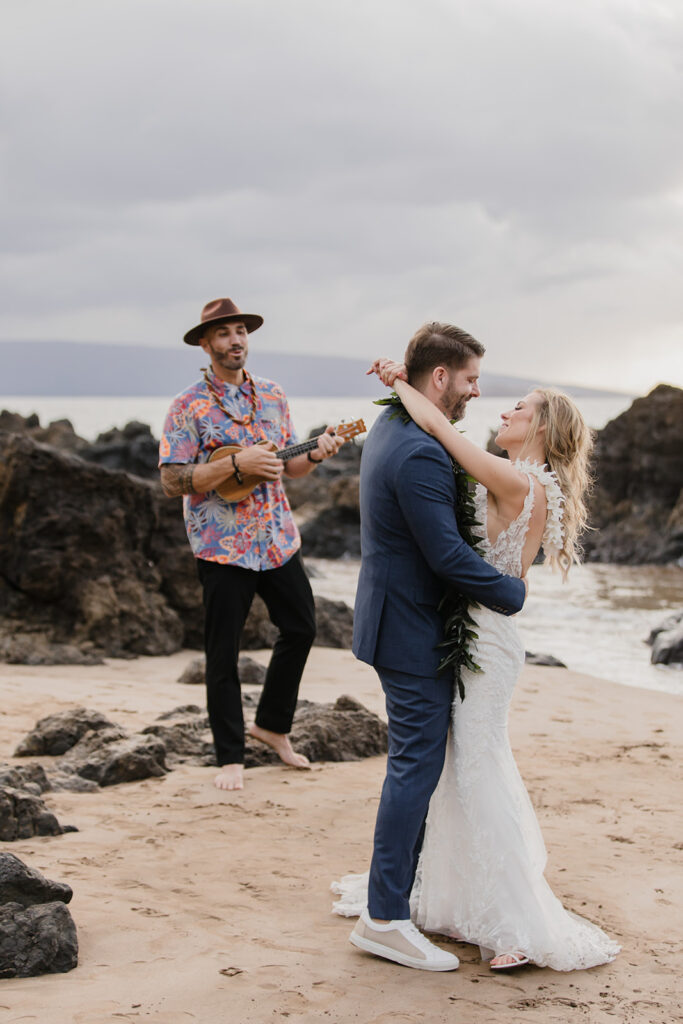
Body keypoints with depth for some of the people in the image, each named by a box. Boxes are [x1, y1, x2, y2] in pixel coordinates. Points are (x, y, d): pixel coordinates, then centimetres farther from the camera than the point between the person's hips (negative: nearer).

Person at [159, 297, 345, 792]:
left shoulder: (272, 395, 7)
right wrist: (237, 463, -24)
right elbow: (172, 481, -15)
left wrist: (315, 455, -9)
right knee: (223, 653, 1)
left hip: (278, 538, 5)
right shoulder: (190, 406, -9)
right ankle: (231, 756, 14)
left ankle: (272, 723, 32)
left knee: (301, 627, 12)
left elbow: (288, 465, 13)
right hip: (222, 546, -5)